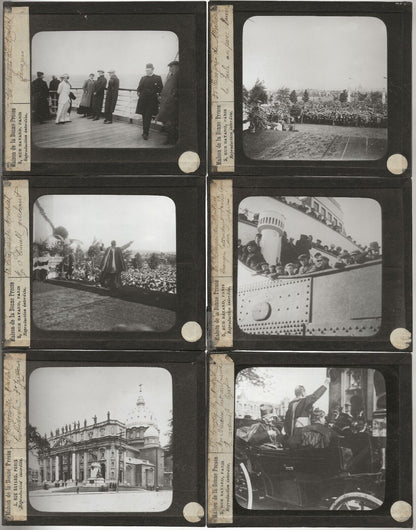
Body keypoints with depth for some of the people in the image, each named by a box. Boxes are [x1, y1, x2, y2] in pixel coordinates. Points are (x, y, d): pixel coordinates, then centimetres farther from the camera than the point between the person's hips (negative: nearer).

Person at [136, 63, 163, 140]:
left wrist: (158, 94, -12)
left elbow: (161, 89, -1)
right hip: (143, 100, 4)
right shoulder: (143, 78, 14)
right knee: (144, 116, 9)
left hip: (152, 101, -4)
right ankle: (145, 132, 21)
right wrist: (139, 92, 0)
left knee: (148, 117, -8)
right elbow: (139, 88, 17)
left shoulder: (157, 78, 2)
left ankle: (145, 133, -7)